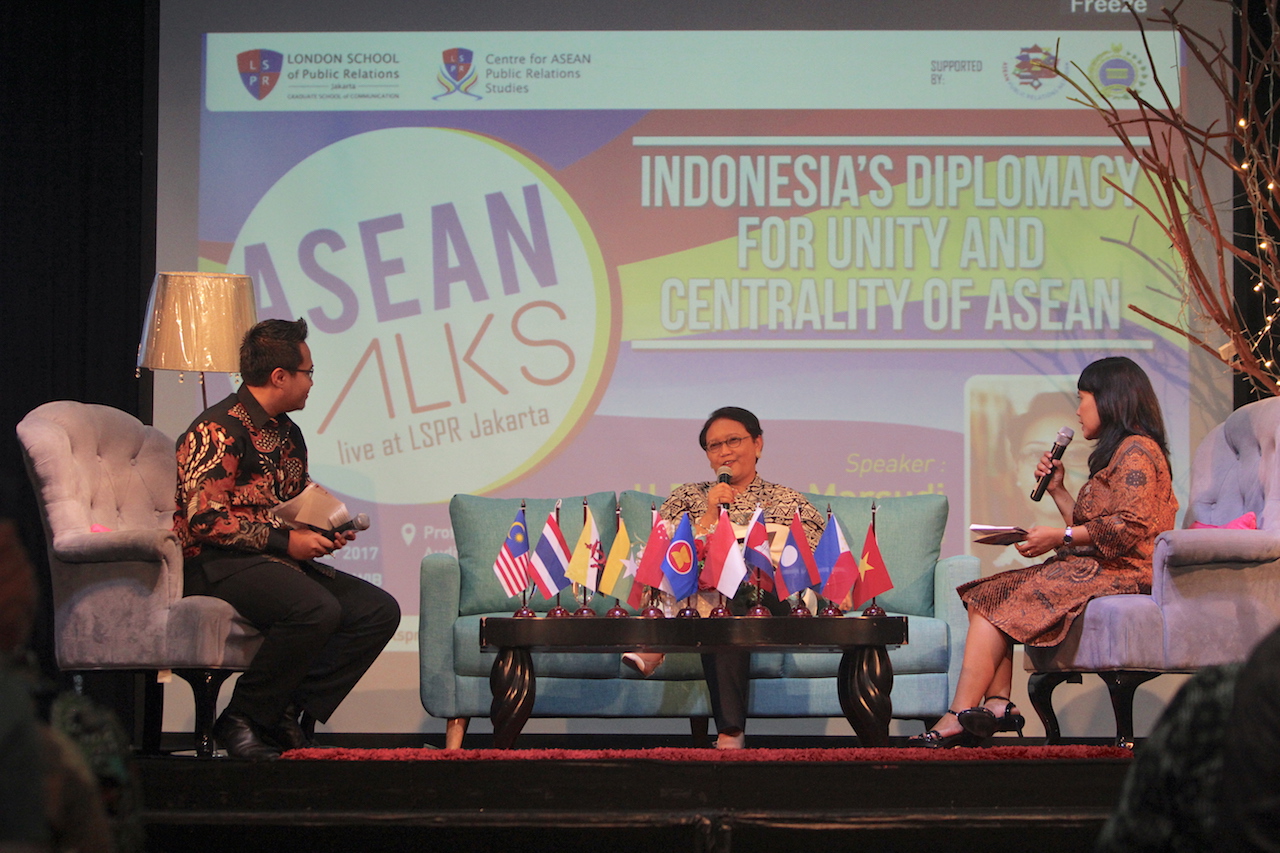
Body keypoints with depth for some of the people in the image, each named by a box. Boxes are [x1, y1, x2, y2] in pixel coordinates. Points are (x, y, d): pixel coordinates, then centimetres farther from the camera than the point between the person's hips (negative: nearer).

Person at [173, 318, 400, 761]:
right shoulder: (218, 430, -11)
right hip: (216, 564, -9)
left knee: (379, 611, -8)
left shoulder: (288, 435, 18)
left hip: (278, 559, 9)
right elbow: (203, 519, -19)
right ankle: (243, 719, -18)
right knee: (317, 609, -34)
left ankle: (289, 713, -12)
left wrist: (325, 532, 8)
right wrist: (285, 541, -19)